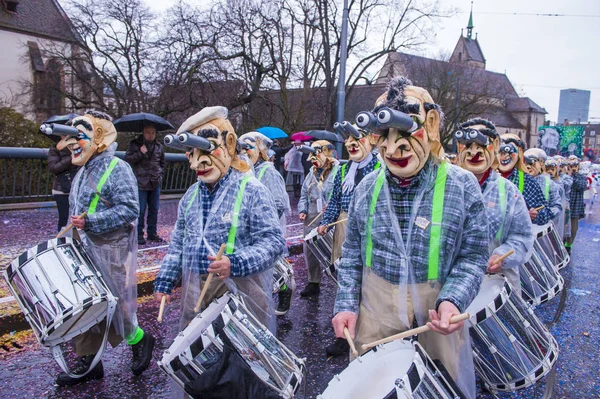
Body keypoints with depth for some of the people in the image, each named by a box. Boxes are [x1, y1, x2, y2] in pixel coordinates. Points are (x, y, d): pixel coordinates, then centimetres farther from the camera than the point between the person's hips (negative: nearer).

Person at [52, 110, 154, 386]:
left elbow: (129, 209, -22)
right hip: (86, 251, 9)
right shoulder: (83, 172, 13)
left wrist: (90, 222, -25)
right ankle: (88, 362, 25)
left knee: (113, 306, -1)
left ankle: (140, 339, 25)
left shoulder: (117, 169, -14)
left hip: (112, 253, -9)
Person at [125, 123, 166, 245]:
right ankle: (139, 235, 8)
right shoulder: (135, 144, -1)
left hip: (155, 184, 4)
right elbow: (128, 159, -8)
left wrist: (160, 172, 8)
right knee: (140, 211, -2)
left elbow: (163, 162, 23)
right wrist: (140, 153, -19)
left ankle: (152, 233, 22)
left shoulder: (159, 146, 11)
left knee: (154, 209, 11)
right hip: (141, 184, -4)